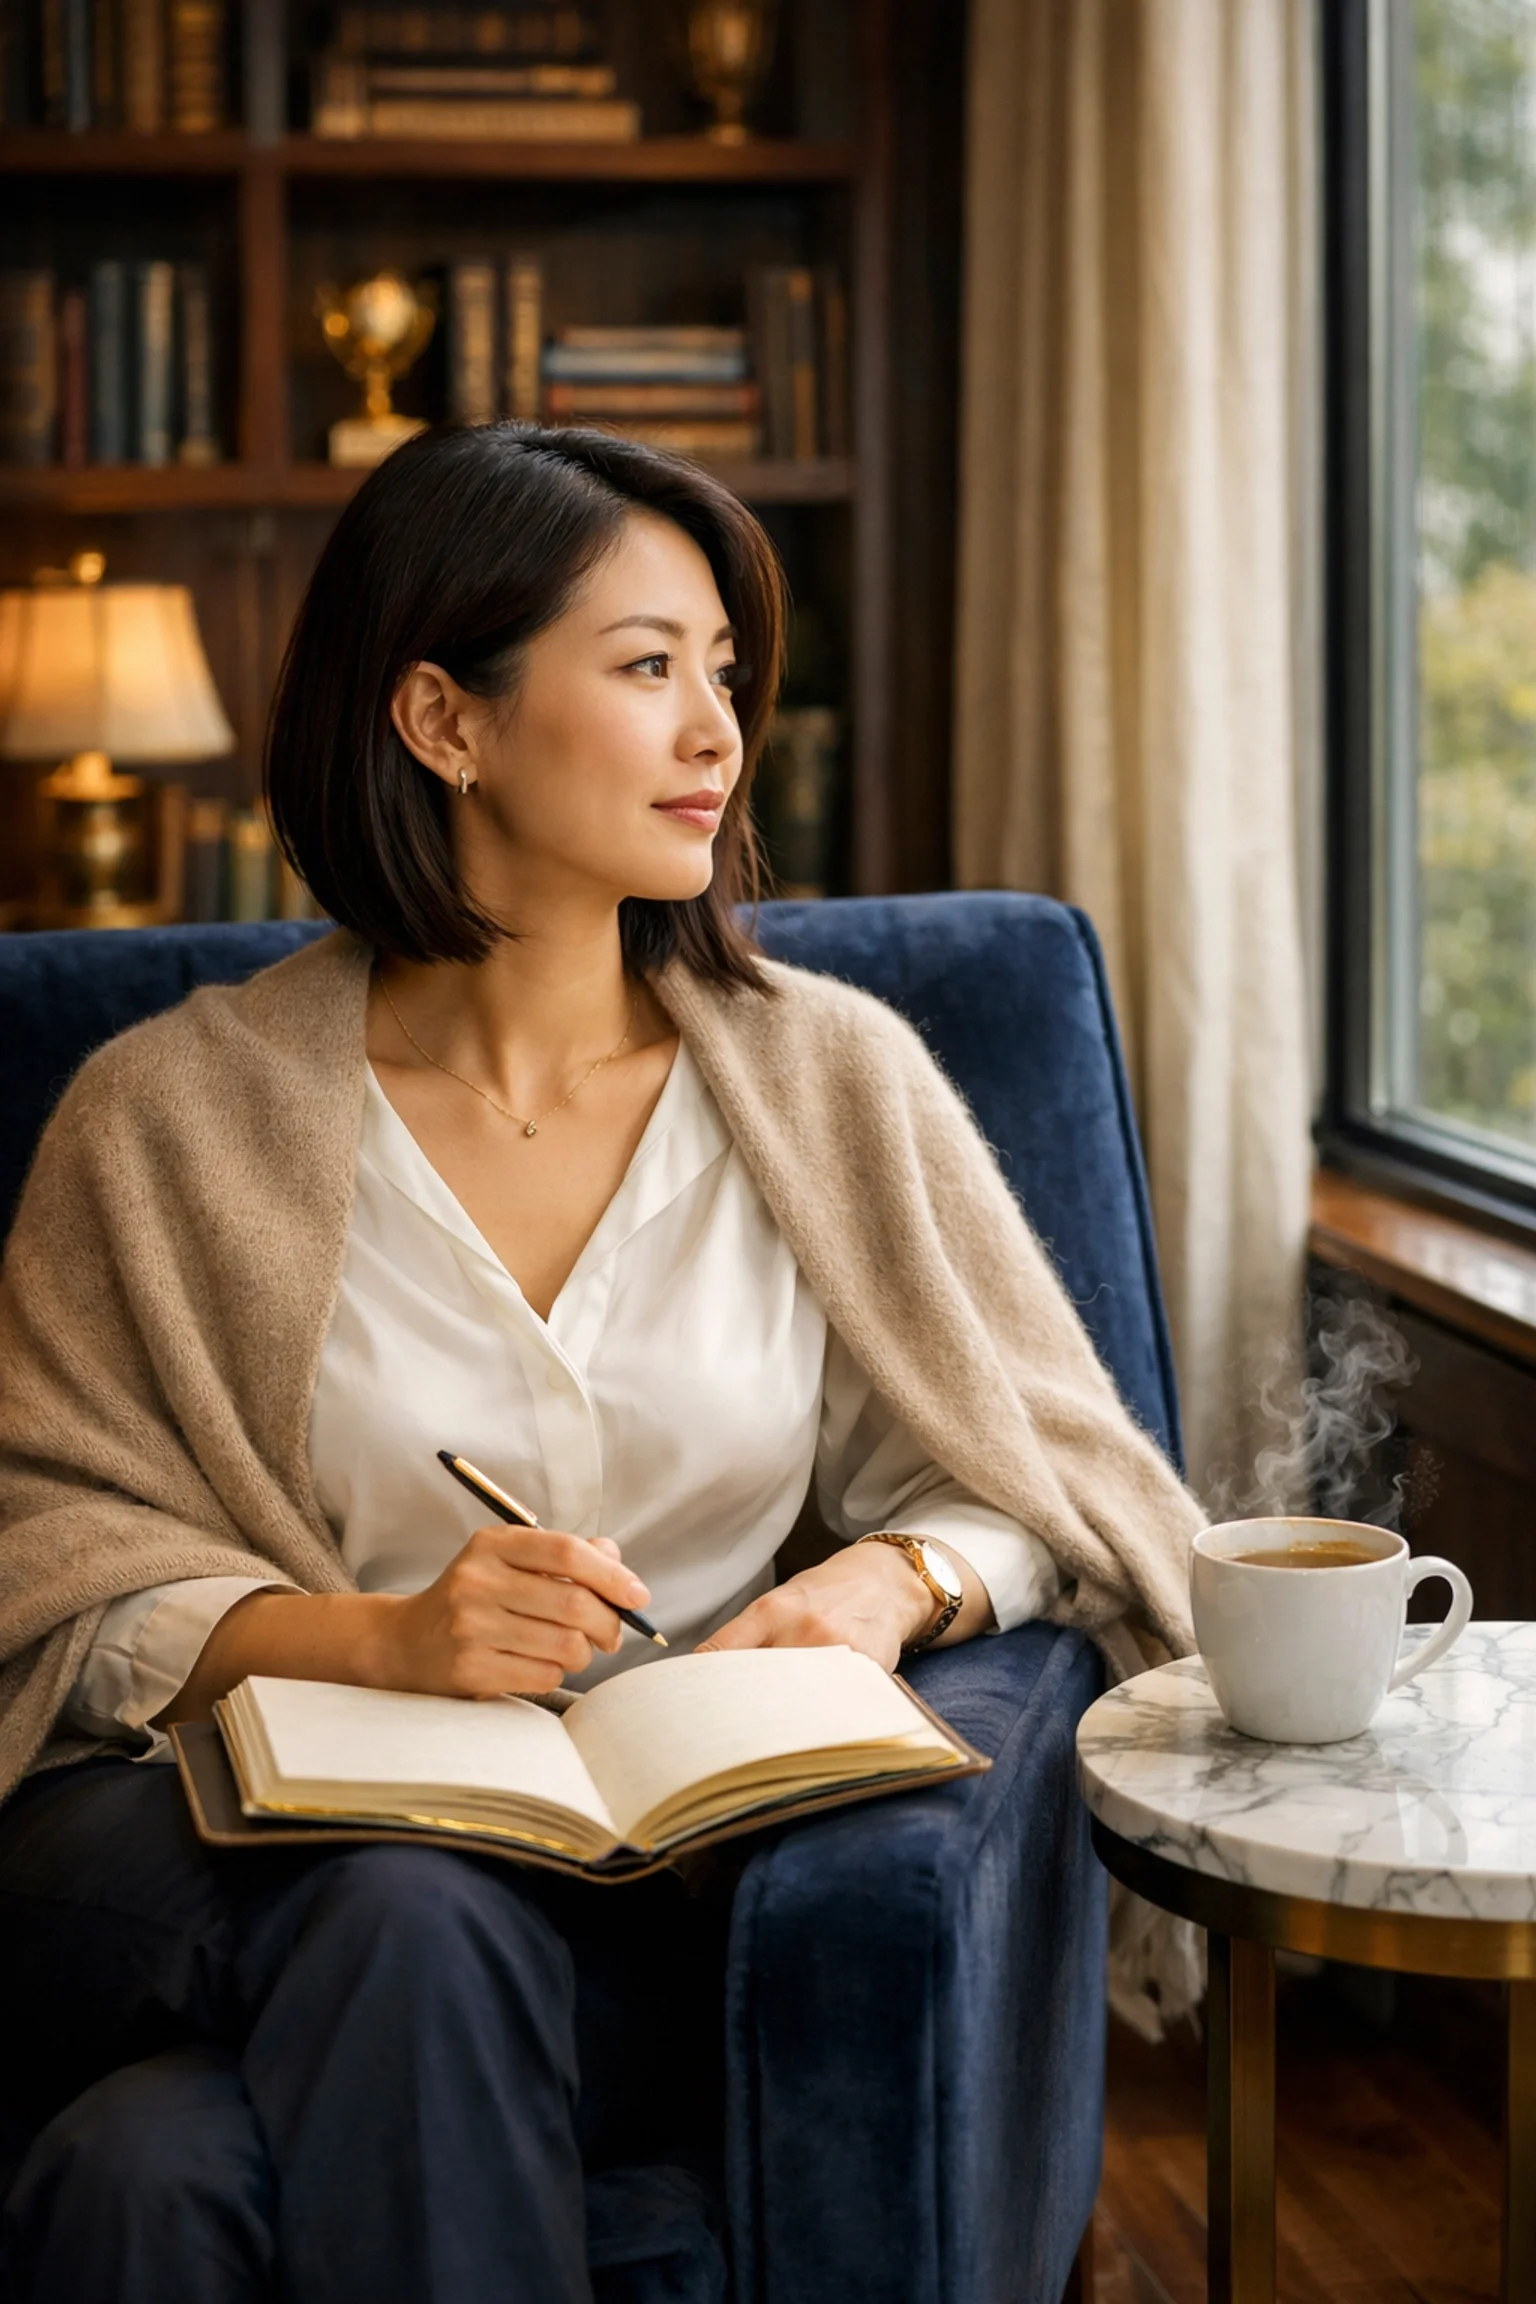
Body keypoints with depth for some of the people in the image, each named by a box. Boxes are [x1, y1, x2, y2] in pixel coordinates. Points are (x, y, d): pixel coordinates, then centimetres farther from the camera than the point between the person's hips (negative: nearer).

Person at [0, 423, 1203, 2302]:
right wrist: (378, 1635, -17)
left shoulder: (829, 1076, 10)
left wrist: (895, 1582, -11)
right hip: (243, 1848, 1)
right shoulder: (174, 1118, 4)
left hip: (665, 1865, 0)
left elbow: (1046, 1476, 12)